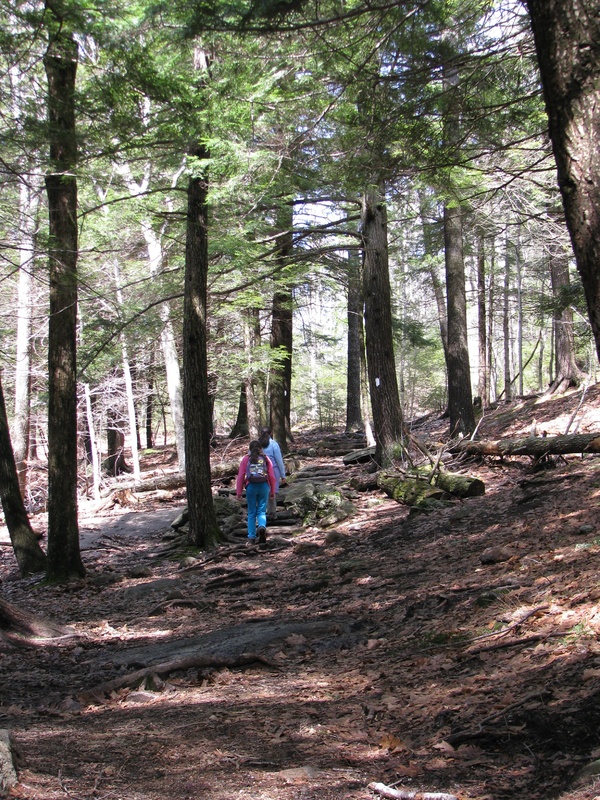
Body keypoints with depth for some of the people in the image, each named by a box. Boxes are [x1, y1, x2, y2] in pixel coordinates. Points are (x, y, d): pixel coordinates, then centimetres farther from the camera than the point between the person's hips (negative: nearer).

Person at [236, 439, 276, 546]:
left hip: (251, 486, 0)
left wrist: (239, 492, 4)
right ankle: (262, 526, -24)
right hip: (264, 486, 0)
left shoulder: (246, 459, 7)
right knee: (261, 511, 7)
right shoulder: (265, 459, 9)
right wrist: (272, 491, 13)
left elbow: (240, 476, 1)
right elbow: (272, 476, 5)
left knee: (251, 513, 10)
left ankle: (252, 537, 8)